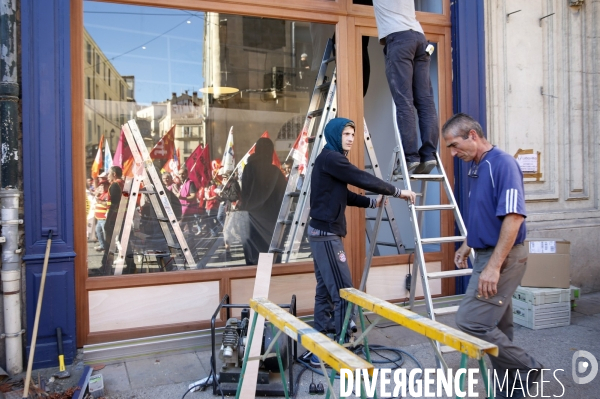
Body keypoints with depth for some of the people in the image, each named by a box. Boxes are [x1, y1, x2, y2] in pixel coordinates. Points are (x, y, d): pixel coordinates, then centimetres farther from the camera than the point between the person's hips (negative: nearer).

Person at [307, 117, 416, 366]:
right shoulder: (330, 158, -12)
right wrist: (398, 192, -9)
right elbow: (363, 179, -16)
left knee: (325, 291, 10)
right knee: (343, 292, -7)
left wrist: (372, 203, 15)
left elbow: (344, 194, 22)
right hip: (327, 234, -10)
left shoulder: (331, 160, 19)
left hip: (322, 232, 10)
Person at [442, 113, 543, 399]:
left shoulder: (502, 163, -16)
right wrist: (465, 247, 23)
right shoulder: (475, 167, 12)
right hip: (487, 256, 9)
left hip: (503, 259, -9)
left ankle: (525, 368, 8)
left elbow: (514, 217, -23)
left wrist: (493, 267, -25)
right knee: (496, 328, 13)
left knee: (470, 322, -10)